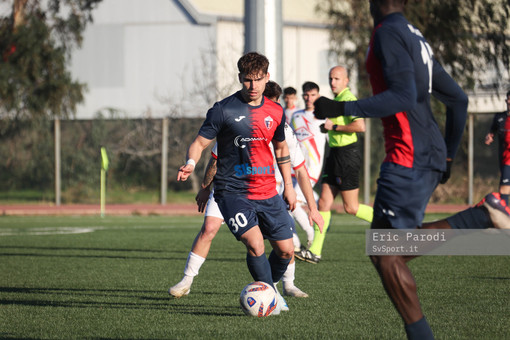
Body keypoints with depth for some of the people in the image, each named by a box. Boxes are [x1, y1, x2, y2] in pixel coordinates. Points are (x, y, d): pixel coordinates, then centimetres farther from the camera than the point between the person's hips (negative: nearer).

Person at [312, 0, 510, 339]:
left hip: (407, 156, -10)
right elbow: (458, 99, 23)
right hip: (431, 157, 10)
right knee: (393, 247, 11)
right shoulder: (418, 39, 20)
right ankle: (483, 217, 3)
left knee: (385, 254, -6)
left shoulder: (388, 33, -9)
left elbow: (403, 97, -21)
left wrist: (342, 109, -19)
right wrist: (447, 156, 30)